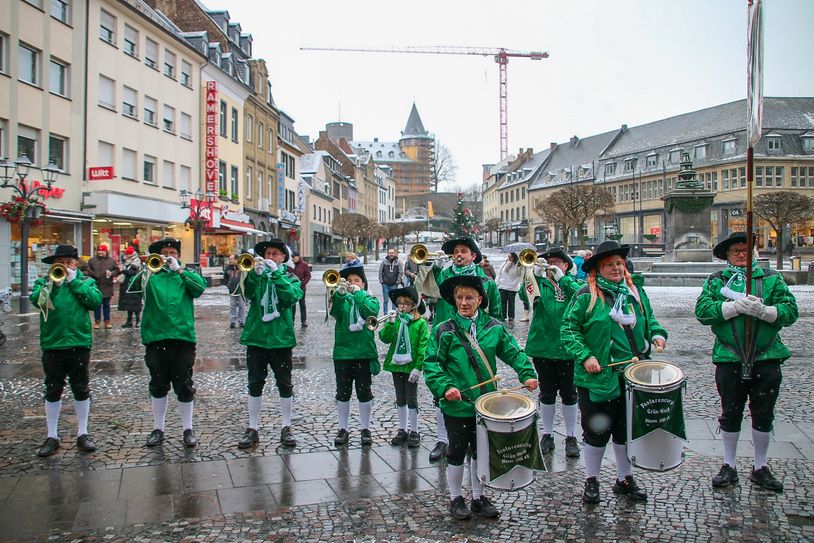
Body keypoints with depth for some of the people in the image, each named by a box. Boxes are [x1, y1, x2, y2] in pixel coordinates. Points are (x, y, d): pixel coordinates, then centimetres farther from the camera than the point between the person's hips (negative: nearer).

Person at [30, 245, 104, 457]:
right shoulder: (44, 282, 8)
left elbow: (96, 300, -13)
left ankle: (82, 434, 18)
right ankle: (52, 437, 20)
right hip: (52, 345, 1)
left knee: (81, 390, 7)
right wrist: (54, 283, -18)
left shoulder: (85, 281, 6)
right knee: (52, 391, 9)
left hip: (79, 343, -1)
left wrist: (73, 281, -11)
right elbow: (35, 299, -11)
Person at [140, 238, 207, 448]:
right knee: (158, 386, 11)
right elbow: (133, 289, -8)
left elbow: (200, 287, -10)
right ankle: (158, 429, 24)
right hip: (155, 338, 1)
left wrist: (178, 269, -14)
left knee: (184, 386, 4)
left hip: (183, 337, -1)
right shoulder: (151, 275, 9)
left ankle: (187, 429, 16)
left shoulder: (186, 274, 10)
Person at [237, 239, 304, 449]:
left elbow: (292, 297, -15)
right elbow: (248, 293, -11)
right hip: (256, 336, 1)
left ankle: (286, 428, 18)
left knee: (285, 384, 5)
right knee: (255, 384, 7)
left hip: (281, 337, -1)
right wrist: (255, 272, -24)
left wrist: (276, 273, -18)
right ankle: (252, 428, 17)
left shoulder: (290, 278, 5)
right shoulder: (256, 275, 9)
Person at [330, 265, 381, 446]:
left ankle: (365, 429, 19)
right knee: (342, 393, 8)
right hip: (342, 352, 1)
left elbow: (372, 311, -16)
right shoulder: (342, 299, 7)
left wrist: (358, 293, -16)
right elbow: (335, 311, -15)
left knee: (364, 392, 7)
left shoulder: (370, 299, 6)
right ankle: (343, 429, 21)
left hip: (364, 352, -1)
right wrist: (339, 293, -30)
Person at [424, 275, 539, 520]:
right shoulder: (444, 330, -9)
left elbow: (514, 352, 1)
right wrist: (444, 387, -25)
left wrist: (527, 374, -13)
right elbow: (432, 363, -12)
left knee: (481, 452, 17)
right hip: (457, 405, -3)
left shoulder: (494, 327, 0)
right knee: (457, 452, 11)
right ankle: (456, 499, 29)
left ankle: (479, 497, 35)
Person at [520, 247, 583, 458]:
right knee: (547, 393, 11)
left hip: (568, 347, -1)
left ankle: (571, 437, 21)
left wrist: (562, 277, -23)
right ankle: (547, 435, 25)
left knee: (569, 393, 7)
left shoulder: (574, 283, 5)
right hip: (543, 346, 1)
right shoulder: (539, 282, 6)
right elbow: (525, 294, -15)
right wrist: (535, 273, -27)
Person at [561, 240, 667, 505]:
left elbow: (649, 319, 21)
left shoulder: (635, 291, 8)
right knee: (596, 431, 6)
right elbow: (569, 329, -8)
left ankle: (625, 479, 33)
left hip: (632, 375, 5)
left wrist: (657, 334, 1)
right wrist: (585, 356, -18)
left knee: (627, 430, 16)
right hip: (597, 376, -4)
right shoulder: (587, 296, -8)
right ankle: (591, 480, 24)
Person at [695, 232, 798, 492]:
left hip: (766, 359, 1)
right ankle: (729, 467, 23)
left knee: (763, 416, 10)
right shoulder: (716, 281, 5)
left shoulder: (772, 279, 7)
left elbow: (790, 311, -3)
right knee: (730, 414, 9)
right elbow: (702, 311, -9)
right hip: (730, 360, -1)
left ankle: (760, 468, 27)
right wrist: (736, 306, -20)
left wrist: (763, 310, -20)